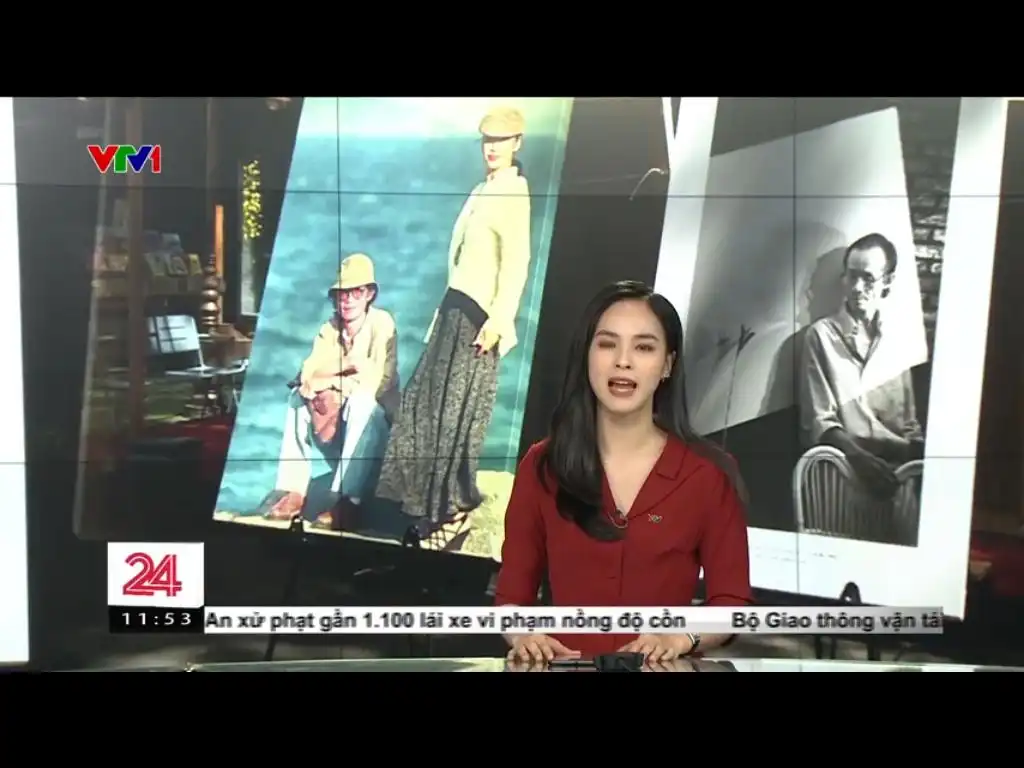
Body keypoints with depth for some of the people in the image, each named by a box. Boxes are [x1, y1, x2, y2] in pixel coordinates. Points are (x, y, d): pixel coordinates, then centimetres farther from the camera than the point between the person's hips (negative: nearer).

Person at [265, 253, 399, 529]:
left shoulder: (382, 323, -15)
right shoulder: (329, 329, 0)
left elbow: (380, 381, -25)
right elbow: (308, 377, -13)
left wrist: (330, 382, -19)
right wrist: (349, 363, -30)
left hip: (379, 420, -5)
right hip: (340, 424, 5)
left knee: (361, 401, -34)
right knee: (299, 396, -13)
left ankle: (347, 500, -34)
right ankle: (293, 492, -16)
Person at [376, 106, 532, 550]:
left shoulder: (513, 194, -11)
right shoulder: (482, 190, 17)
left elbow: (516, 263, -19)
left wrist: (497, 319, -25)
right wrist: (445, 308, 18)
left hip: (477, 312, -9)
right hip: (455, 304, 9)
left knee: (457, 410, -3)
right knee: (428, 401, 12)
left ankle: (453, 513, 11)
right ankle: (431, 508, 25)